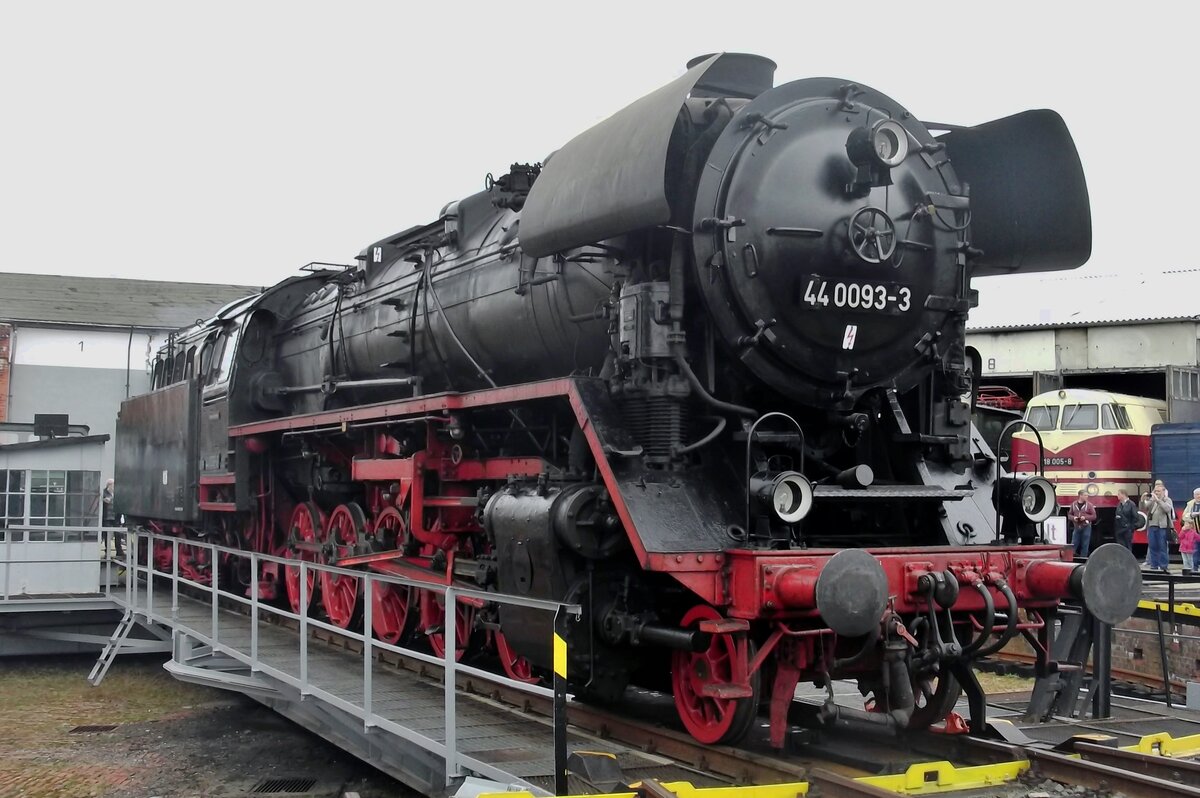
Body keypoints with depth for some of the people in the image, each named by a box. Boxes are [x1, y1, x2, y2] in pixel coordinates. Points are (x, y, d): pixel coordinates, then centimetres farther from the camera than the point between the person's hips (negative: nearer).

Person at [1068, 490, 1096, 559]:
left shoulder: (1089, 505, -1)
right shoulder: (1073, 504, 5)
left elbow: (1094, 516, 0)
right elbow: (1069, 515, 10)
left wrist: (1085, 517, -15)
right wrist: (1073, 518, -11)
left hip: (1086, 527, -2)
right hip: (1076, 527, 2)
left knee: (1085, 545, 2)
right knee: (1073, 544, 3)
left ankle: (1083, 558, 10)